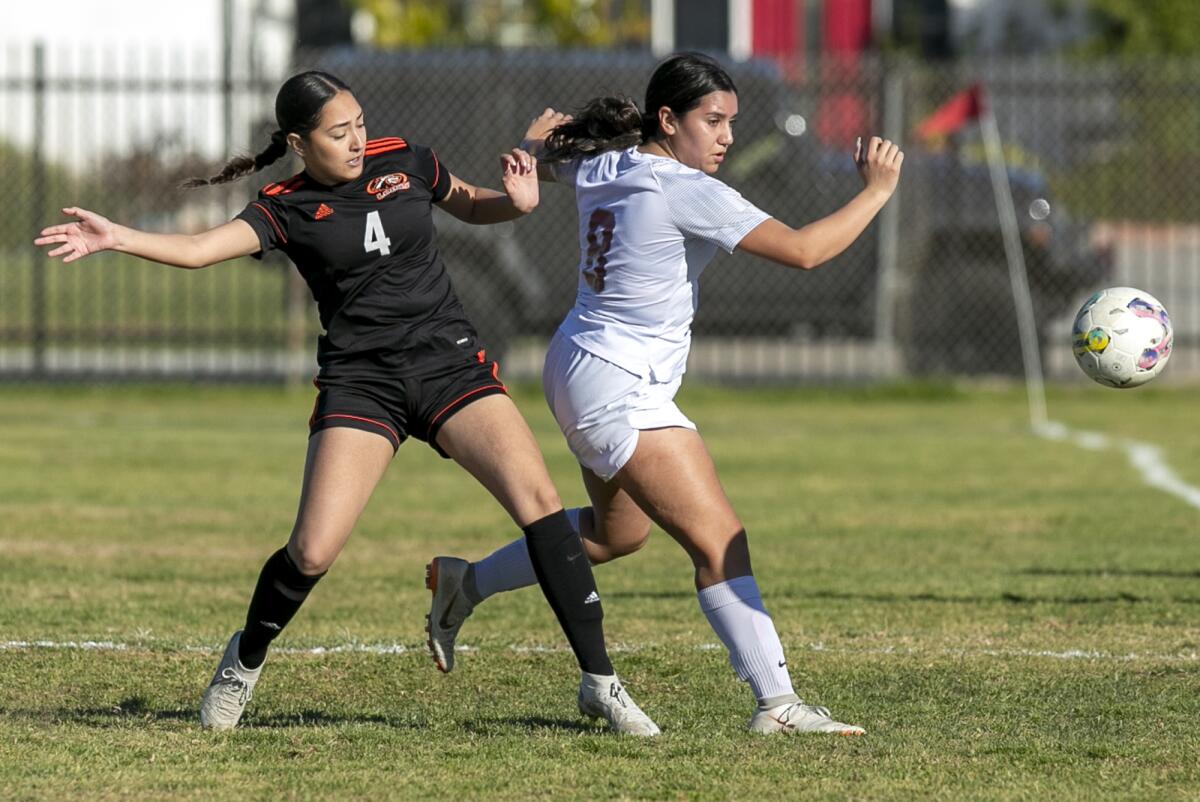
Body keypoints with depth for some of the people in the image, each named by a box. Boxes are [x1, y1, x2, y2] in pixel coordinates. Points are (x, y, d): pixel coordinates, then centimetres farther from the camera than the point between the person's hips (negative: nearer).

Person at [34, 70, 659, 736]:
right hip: (360, 381, -2)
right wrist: (117, 238, -34)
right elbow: (201, 248, -19)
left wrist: (516, 202, 1)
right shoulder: (288, 209, -4)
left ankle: (598, 682, -7)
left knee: (539, 501, -14)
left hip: (450, 363, 2)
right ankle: (244, 661, 20)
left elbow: (471, 206, 23)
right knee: (313, 552, -12)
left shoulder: (404, 161, 5)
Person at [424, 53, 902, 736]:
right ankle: (776, 703, -17)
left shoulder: (600, 166, 5)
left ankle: (469, 583, 38)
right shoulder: (685, 191, -20)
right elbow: (802, 250, -24)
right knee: (720, 540, -12)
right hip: (620, 390, -10)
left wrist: (544, 135, 52)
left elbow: (535, 157, 28)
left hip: (579, 371, 10)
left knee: (620, 531, 28)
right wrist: (877, 192, -12)